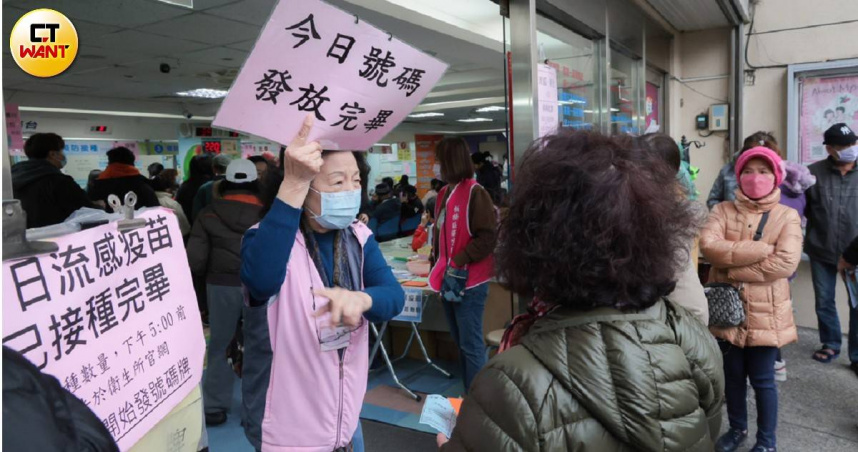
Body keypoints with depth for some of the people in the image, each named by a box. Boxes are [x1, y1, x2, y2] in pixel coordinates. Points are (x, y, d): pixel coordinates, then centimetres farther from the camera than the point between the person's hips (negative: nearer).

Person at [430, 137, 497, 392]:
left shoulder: (475, 193, -13)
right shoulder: (444, 193, 13)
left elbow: (488, 237, -18)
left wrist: (459, 261, -20)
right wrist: (437, 264, 12)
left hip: (469, 282, -9)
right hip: (449, 280, 9)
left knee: (472, 346, -2)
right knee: (460, 344, 17)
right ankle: (469, 395, 29)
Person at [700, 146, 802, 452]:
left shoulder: (787, 216, -3)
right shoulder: (724, 210, 1)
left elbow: (786, 263, -17)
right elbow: (708, 246, -17)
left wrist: (732, 268, -16)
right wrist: (762, 249, -21)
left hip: (765, 312, -2)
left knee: (762, 380, 10)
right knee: (733, 374, 18)